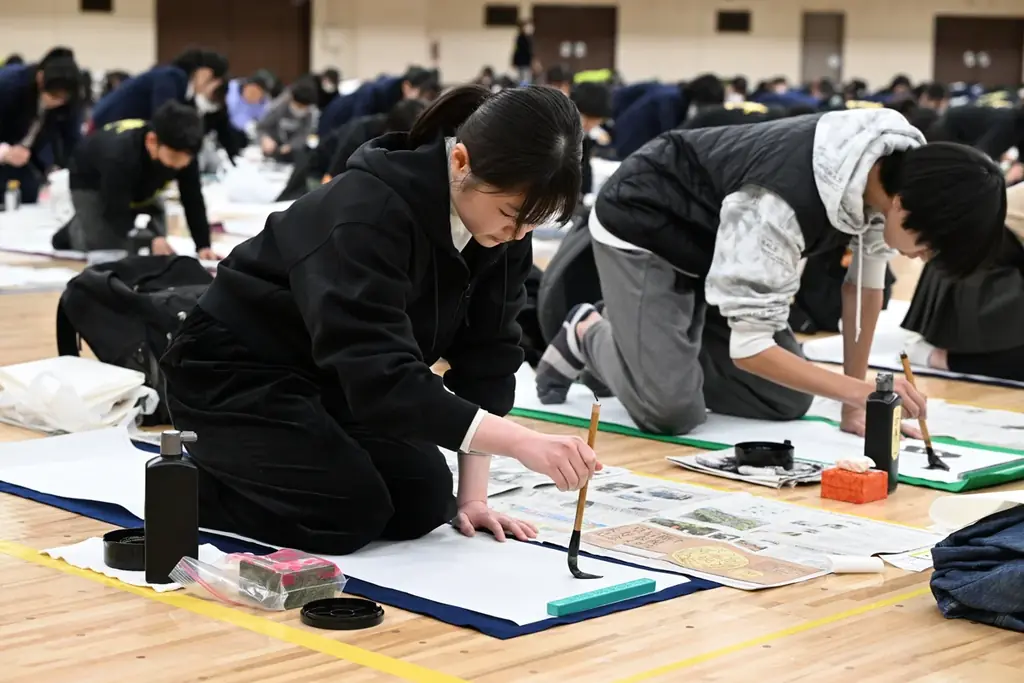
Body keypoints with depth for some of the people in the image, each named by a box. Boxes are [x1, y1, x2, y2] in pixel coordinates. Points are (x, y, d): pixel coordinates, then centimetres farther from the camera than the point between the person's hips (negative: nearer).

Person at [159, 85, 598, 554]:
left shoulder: (502, 229, -11)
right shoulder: (370, 212, -34)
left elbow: (486, 353, -6)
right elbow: (383, 376, -41)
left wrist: (472, 493, -11)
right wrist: (521, 442, -48)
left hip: (330, 379, 8)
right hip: (234, 373, -8)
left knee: (421, 505, -6)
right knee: (349, 514, -22)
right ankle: (188, 485, 3)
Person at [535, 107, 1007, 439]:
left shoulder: (903, 160, -18)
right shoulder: (781, 205, -41)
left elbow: (866, 281, -5)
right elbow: (749, 347, -34)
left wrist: (855, 403, -5)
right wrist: (859, 391, -37)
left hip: (715, 234, 8)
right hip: (646, 228, -8)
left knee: (787, 400, 2)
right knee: (670, 411, -22)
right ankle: (591, 337, 8)